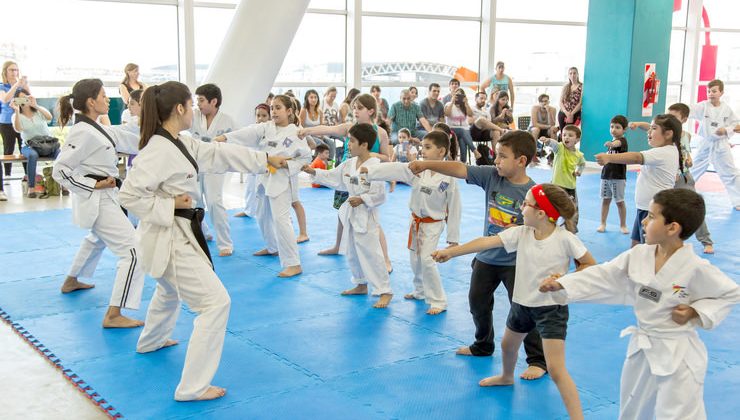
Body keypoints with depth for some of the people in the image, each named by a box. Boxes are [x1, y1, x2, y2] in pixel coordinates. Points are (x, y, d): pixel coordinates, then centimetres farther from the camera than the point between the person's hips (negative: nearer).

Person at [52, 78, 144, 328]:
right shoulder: (83, 133, -20)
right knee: (132, 252, -14)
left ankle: (71, 281, 56)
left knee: (97, 239, 36)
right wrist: (95, 185, -21)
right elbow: (60, 171, -20)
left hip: (103, 197, 11)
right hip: (98, 200, -11)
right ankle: (113, 315, -13)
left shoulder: (98, 129, 8)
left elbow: (130, 141, 12)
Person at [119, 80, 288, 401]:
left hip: (179, 233, 11)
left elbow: (220, 153, 12)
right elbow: (130, 195, -27)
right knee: (216, 303, -10)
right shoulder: (158, 151, -24)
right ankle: (193, 386, -3)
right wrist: (169, 206, -21)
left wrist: (265, 159, 13)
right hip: (171, 237, -11)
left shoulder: (182, 142, 5)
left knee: (171, 288, 36)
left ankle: (152, 340, 62)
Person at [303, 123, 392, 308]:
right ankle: (361, 284, 37)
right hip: (351, 214, 9)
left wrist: (362, 199, -25)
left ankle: (385, 291, 1)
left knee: (371, 254, -8)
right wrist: (313, 172, 6)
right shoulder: (349, 163, 5)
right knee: (352, 253, 20)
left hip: (367, 216, -9)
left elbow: (380, 195, -19)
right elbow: (333, 177, 13)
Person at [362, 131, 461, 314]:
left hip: (433, 225, -6)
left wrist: (453, 237, -9)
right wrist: (368, 170, -23)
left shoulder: (449, 178, -18)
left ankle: (438, 302, 1)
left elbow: (454, 208, -13)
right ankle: (421, 291, 41)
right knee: (415, 260, 17)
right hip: (416, 222, 6)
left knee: (427, 260, -13)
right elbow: (394, 169, -12)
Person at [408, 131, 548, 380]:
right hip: (486, 256, 6)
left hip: (515, 262, -6)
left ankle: (538, 361, 12)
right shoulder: (492, 176, -7)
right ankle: (483, 346, 43)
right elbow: (460, 170, -12)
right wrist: (427, 164, -18)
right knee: (478, 303, 20)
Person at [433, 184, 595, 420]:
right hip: (522, 304, 7)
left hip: (551, 308, -6)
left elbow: (591, 265, -9)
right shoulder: (521, 233, -8)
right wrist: (450, 252, -17)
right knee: (508, 345, 31)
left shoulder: (565, 239, -20)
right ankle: (506, 377, 63)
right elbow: (487, 242, -13)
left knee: (556, 370, -14)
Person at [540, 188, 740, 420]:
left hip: (678, 357, -6)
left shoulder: (696, 268, -21)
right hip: (641, 349, 6)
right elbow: (602, 277, -4)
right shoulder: (638, 255, -6)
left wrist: (696, 313, -18)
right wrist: (561, 284, -13)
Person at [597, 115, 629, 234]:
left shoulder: (623, 141, -12)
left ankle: (623, 225, 14)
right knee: (605, 200, 10)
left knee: (620, 201, 2)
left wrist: (611, 144, -59)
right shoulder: (611, 142, 11)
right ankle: (602, 224, 18)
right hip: (606, 175, 6)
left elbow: (617, 143, -38)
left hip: (618, 177, -6)